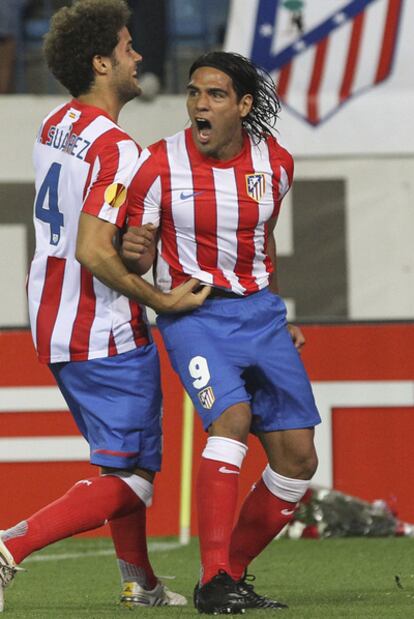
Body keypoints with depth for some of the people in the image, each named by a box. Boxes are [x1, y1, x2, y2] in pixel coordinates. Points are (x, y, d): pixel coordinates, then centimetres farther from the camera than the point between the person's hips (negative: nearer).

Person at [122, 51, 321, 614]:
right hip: (193, 311, -5)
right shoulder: (160, 165, -9)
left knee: (298, 459, -2)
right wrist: (135, 252, -24)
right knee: (232, 416, -29)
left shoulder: (275, 162, 3)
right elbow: (137, 260, -1)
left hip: (259, 311, 5)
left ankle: (232, 574, 13)